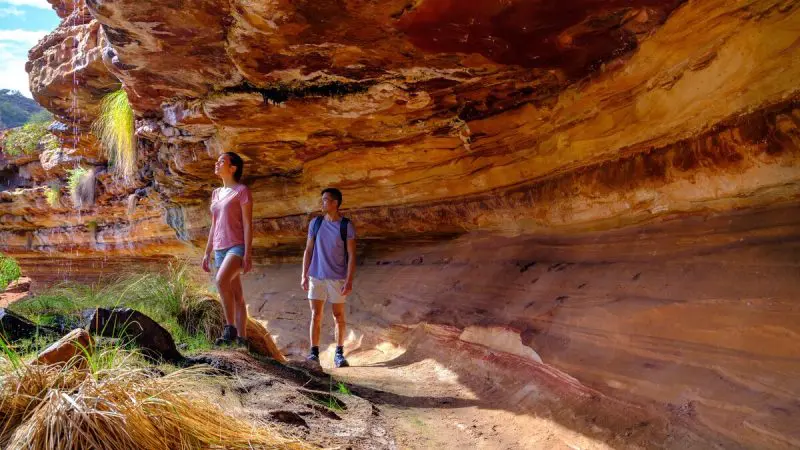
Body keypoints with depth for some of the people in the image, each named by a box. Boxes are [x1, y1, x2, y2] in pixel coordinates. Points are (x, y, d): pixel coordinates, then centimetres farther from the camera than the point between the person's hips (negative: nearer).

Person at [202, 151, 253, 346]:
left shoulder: (242, 191, -2)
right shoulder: (216, 193, 18)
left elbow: (247, 224, -8)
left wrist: (248, 253, -16)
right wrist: (207, 253, 16)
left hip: (237, 246, -7)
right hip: (220, 248, 7)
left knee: (221, 280, -30)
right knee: (235, 295, 5)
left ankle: (230, 328, -21)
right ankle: (241, 338, 6)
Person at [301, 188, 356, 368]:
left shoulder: (347, 226, -3)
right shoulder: (315, 223, 6)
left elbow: (351, 255, -5)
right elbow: (308, 250, 9)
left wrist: (349, 280, -11)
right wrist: (304, 275, 3)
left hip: (337, 278, -2)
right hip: (316, 277, 2)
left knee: (338, 316, 5)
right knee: (315, 315, 0)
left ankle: (339, 354, 13)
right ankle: (314, 352, 4)